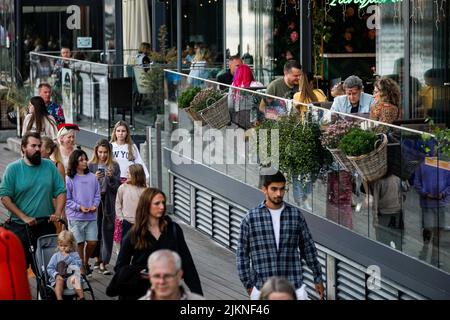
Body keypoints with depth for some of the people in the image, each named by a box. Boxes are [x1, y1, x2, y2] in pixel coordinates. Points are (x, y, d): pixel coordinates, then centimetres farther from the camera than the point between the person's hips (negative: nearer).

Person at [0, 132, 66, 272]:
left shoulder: (49, 166, 7)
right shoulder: (13, 168, -2)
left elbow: (60, 192, 7)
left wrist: (57, 213, -8)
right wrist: (24, 217, -14)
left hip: (46, 226, 3)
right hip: (20, 227, -3)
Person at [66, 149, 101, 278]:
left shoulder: (92, 177, 7)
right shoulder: (69, 179, -4)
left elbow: (97, 194, 12)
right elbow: (67, 199, -3)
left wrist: (95, 205, -6)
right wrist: (79, 207, -14)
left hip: (91, 216, 3)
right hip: (75, 217, -3)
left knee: (92, 242, 0)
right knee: (79, 243, 0)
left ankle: (86, 263, 25)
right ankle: (81, 268, 13)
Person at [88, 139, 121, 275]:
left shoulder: (114, 166, 4)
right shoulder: (91, 166, 2)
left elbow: (117, 187, 1)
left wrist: (111, 177, -16)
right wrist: (94, 179, -17)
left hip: (108, 202, 0)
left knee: (107, 232, -2)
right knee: (96, 231, 3)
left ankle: (103, 263, 0)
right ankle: (97, 258, 23)